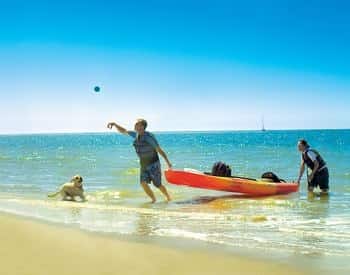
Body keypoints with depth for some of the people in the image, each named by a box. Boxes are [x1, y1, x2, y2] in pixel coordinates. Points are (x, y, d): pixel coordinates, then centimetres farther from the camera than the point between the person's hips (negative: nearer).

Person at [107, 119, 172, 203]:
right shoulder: (136, 134, -1)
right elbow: (123, 131, 11)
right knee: (143, 183, -11)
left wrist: (168, 162, -19)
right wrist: (115, 124, -6)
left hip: (154, 164, -6)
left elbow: (159, 150, -19)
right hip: (144, 165, 6)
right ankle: (153, 199, 4)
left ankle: (168, 198, 27)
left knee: (158, 185, 2)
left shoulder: (149, 136, -21)